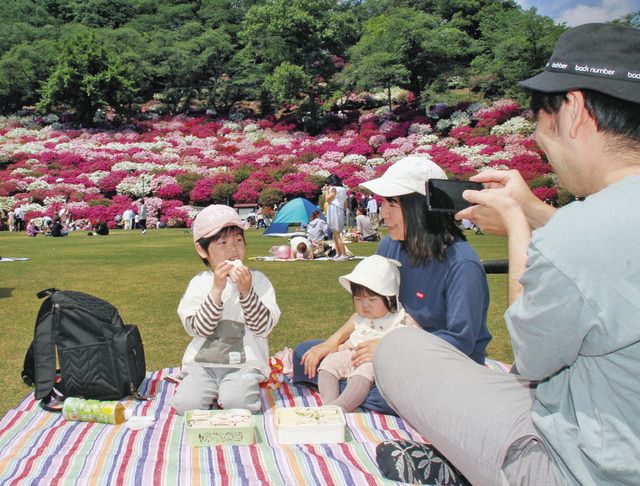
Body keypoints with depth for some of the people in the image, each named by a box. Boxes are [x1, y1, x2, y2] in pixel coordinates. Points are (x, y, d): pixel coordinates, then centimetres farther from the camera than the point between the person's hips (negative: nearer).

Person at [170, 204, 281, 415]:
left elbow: (263, 327, -7)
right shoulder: (199, 283, 3)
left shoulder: (257, 280, 1)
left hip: (244, 363, -1)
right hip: (202, 362, 2)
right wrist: (217, 290, -19)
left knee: (236, 402, -29)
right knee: (185, 403, -21)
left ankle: (245, 387, 3)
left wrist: (246, 292, -20)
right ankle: (210, 391, 7)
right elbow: (198, 328, -9)